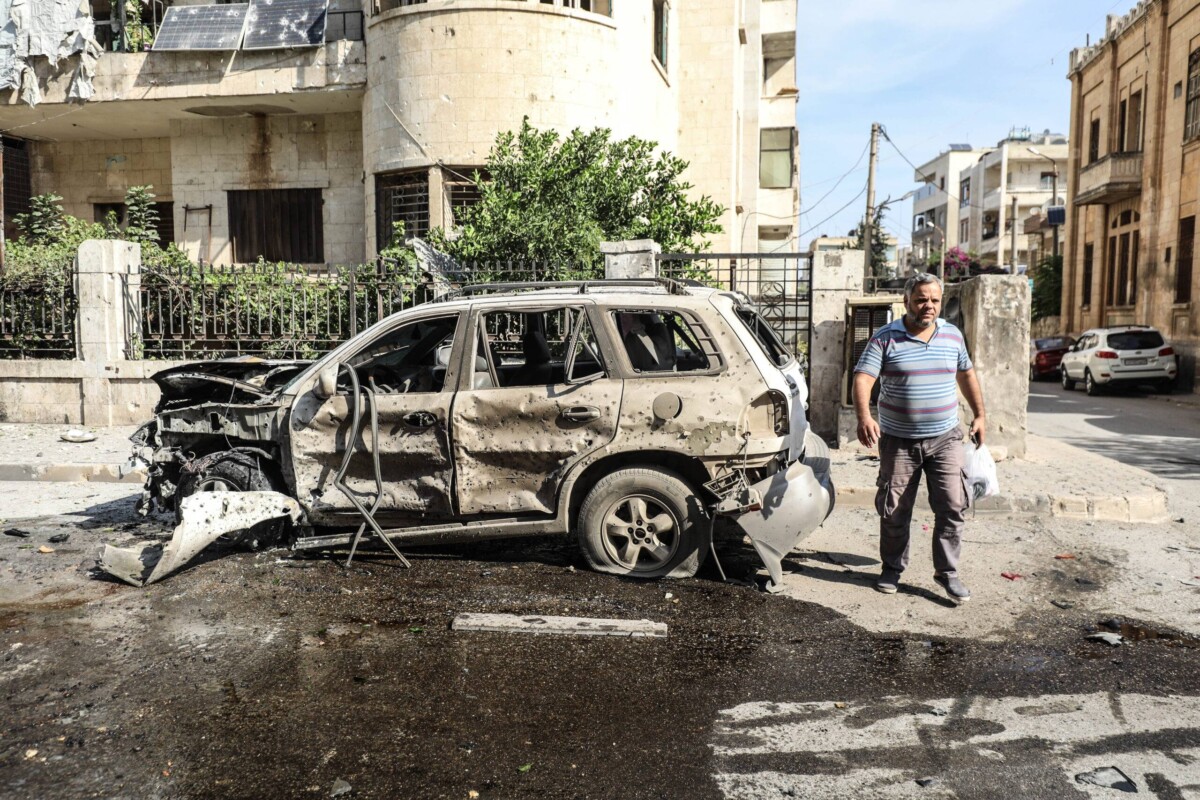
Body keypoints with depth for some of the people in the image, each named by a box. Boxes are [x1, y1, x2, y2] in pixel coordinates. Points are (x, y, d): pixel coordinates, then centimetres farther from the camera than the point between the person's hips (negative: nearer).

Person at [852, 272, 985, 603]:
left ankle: (947, 571, 11)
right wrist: (864, 417, -33)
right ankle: (892, 567, 25)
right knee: (894, 510, 7)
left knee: (952, 505, -3)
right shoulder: (885, 338, -7)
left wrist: (979, 415, 19)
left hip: (944, 439, 3)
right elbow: (863, 379, -16)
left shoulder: (953, 335, 7)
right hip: (898, 441, -2)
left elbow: (966, 374, 21)